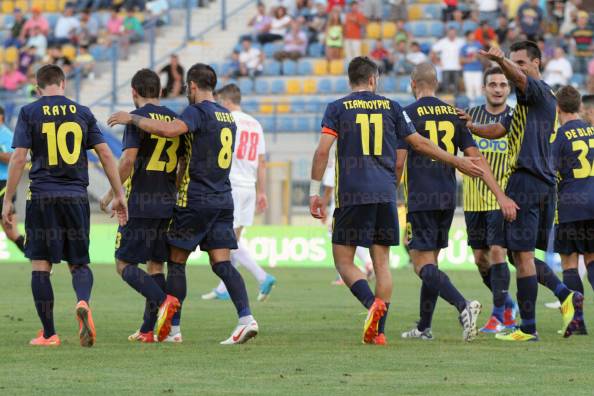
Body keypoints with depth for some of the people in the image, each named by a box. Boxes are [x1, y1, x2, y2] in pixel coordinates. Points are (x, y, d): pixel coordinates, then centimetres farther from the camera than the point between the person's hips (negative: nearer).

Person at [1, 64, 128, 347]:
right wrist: (119, 195, 12)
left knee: (41, 265, 5)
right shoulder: (82, 112, 8)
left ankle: (48, 334, 3)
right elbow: (105, 154, 6)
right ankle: (83, 302, -21)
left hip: (42, 196, -2)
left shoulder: (29, 113, 1)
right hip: (76, 196, 2)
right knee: (79, 263, 11)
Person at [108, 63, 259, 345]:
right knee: (222, 264, 1)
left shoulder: (197, 112, -11)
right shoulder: (227, 117, 15)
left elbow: (170, 129, -30)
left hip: (195, 200, -7)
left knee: (176, 261, 5)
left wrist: (133, 119, -20)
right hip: (224, 200, 7)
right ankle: (246, 318, -16)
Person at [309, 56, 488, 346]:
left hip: (351, 195, -3)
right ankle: (379, 331, 2)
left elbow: (322, 151, -6)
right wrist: (458, 162, 24)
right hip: (385, 195, 3)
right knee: (381, 262, 8)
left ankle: (372, 304, -24)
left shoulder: (337, 108, 3)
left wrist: (314, 192, -1)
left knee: (343, 261, 2)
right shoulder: (391, 107, 10)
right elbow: (420, 143, 13)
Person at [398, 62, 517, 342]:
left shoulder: (408, 114, -6)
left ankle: (463, 306, -30)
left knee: (423, 265, -8)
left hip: (421, 200, -6)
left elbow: (398, 161, -11)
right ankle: (424, 327, 19)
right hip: (448, 198, 6)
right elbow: (476, 158, 4)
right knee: (431, 261, 17)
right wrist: (500, 196, 1)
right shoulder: (454, 114, 9)